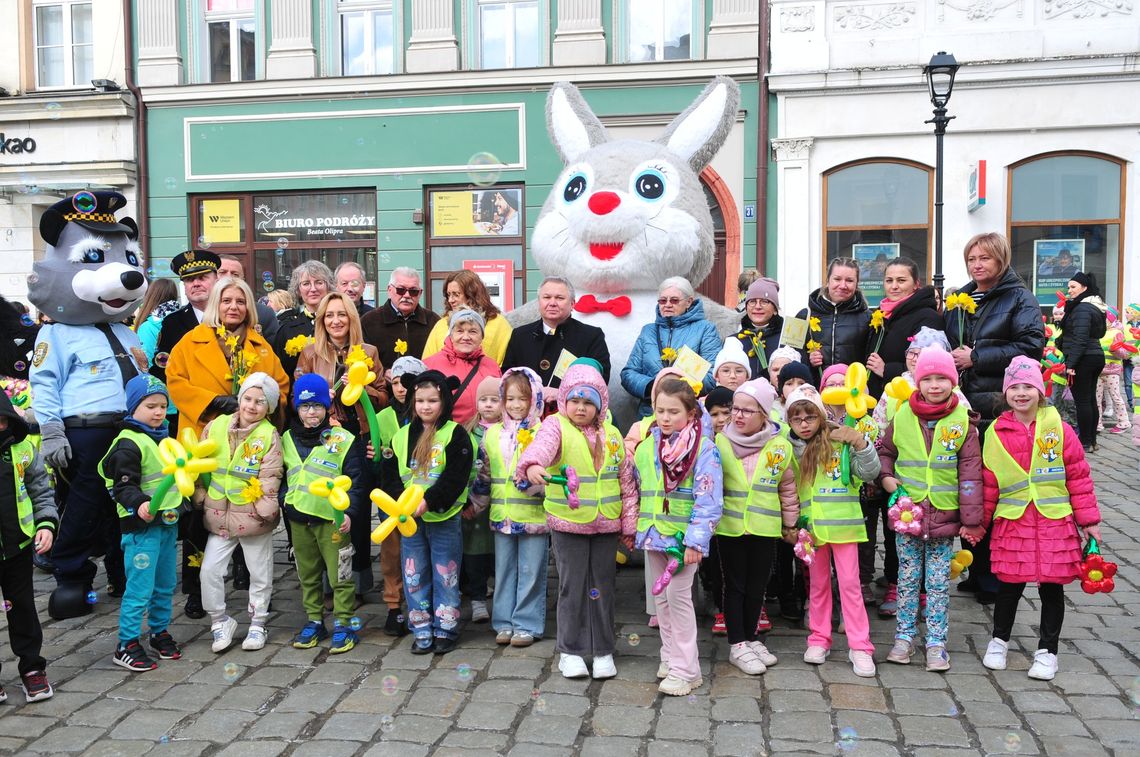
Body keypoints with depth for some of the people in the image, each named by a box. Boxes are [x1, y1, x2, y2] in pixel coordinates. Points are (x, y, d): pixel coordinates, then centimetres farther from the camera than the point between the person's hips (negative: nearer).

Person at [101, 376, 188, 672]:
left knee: (166, 584, 17)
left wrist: (182, 502, 25)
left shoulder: (163, 438, 14)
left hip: (168, 522, 9)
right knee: (140, 587, -5)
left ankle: (160, 632, 32)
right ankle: (126, 645, 7)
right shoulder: (129, 443, -14)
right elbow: (123, 486, -21)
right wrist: (140, 504, -36)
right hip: (142, 525, -9)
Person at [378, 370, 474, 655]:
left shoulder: (455, 434, -8)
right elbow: (389, 474, 5)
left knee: (445, 575, 6)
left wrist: (428, 502, -22)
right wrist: (401, 501, -12)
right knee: (414, 576, 10)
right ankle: (422, 631, 22)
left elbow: (456, 477, -15)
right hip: (409, 518, 4)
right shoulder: (402, 436, 6)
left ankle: (445, 629, 19)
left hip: (444, 517, -4)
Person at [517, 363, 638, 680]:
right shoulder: (556, 426, -6)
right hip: (567, 524, -3)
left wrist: (630, 524, 7)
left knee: (603, 587, 10)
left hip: (606, 525, 3)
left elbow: (627, 481, 9)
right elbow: (542, 445, -30)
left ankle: (603, 651, 24)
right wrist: (532, 464, -53)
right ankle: (570, 651, 20)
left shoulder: (611, 435, 5)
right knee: (572, 587, 4)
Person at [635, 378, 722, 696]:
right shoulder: (646, 446, 6)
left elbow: (709, 499, -15)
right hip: (653, 533, 6)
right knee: (661, 597, 14)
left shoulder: (704, 448, -12)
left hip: (683, 535, -6)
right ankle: (670, 655, 28)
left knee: (677, 595, -7)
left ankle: (685, 668, 3)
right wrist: (634, 528, 17)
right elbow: (637, 488, 18)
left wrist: (696, 539, -20)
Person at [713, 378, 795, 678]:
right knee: (735, 585, 7)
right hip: (729, 527, -2)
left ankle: (751, 637, 29)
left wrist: (790, 523, 13)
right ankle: (737, 645, 16)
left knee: (757, 586, 13)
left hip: (765, 529, 2)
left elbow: (788, 489, 8)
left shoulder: (780, 447, -2)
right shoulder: (719, 442, -7)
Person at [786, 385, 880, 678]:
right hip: (811, 527, 3)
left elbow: (870, 472, -10)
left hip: (842, 523, -3)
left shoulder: (840, 442, -7)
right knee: (818, 584, 13)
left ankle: (860, 646, 5)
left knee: (850, 583, -1)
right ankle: (819, 639, 23)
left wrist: (860, 442, -22)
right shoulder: (789, 449, 2)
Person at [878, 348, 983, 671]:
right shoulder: (902, 416, -1)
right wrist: (886, 476, -2)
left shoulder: (962, 420, -5)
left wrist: (970, 518, -7)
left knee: (938, 583, 7)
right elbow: (884, 451, 16)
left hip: (944, 515, -1)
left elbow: (970, 471, -5)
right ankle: (904, 637, 22)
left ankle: (936, 642, 17)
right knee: (908, 578, 10)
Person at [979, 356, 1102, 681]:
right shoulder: (996, 432, -1)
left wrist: (1088, 520, 2)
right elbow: (988, 483, 4)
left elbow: (1078, 476, 2)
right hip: (1012, 523, 0)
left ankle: (1047, 650, 24)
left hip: (1055, 523, 0)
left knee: (1052, 587, 8)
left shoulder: (1059, 428, -2)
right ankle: (999, 640, 29)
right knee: (1009, 585, 8)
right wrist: (978, 523, 6)